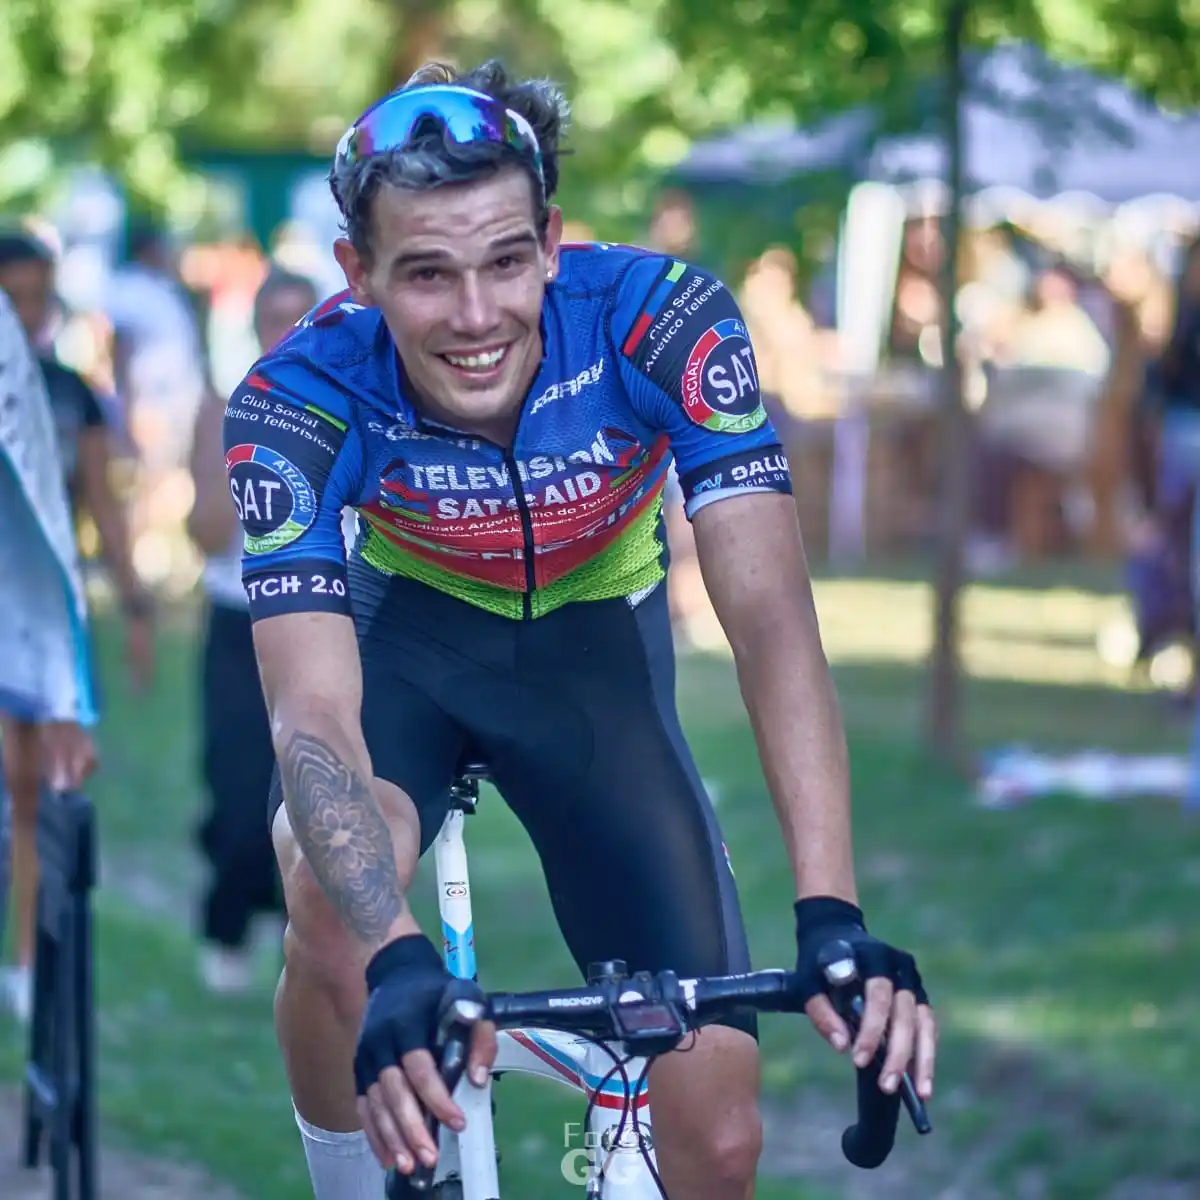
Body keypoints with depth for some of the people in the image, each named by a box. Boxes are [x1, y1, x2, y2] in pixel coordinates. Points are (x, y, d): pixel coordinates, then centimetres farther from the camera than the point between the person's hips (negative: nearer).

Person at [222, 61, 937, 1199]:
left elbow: (768, 615, -37)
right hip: (408, 644, -1)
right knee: (331, 905, -35)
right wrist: (399, 960, -57)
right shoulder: (299, 402, -31)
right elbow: (311, 707, -39)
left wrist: (831, 917, -50)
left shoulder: (660, 323, -31)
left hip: (595, 655, 1)